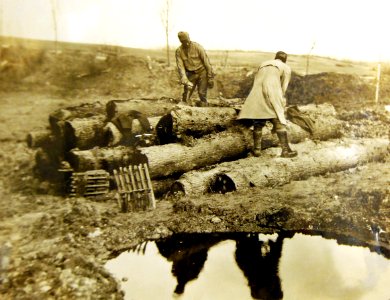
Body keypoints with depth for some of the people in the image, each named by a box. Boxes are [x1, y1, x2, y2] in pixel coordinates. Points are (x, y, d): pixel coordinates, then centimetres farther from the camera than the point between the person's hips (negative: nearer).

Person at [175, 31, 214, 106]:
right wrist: (185, 81, -24)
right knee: (186, 95, -1)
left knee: (202, 94, -8)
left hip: (202, 73, -3)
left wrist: (210, 78, -12)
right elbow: (180, 67, -11)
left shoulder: (197, 47, -15)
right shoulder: (179, 51, -6)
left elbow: (206, 62, -12)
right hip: (191, 74, 3)